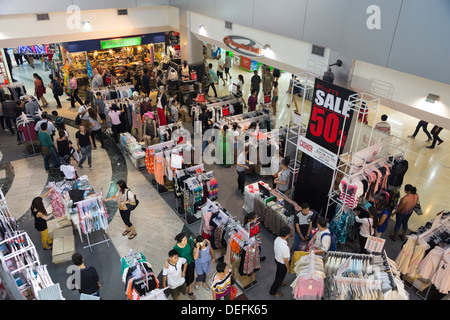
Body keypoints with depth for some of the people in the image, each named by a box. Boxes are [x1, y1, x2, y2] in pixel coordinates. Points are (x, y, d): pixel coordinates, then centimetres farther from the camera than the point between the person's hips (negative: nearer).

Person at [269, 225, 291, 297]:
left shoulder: (277, 239, -19)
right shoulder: (285, 247, -42)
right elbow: (285, 260, -26)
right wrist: (288, 268, -8)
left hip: (277, 259, 7)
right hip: (282, 264, -7)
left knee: (278, 273, 34)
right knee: (280, 276, 19)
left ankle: (279, 282, 63)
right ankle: (273, 291, 39)